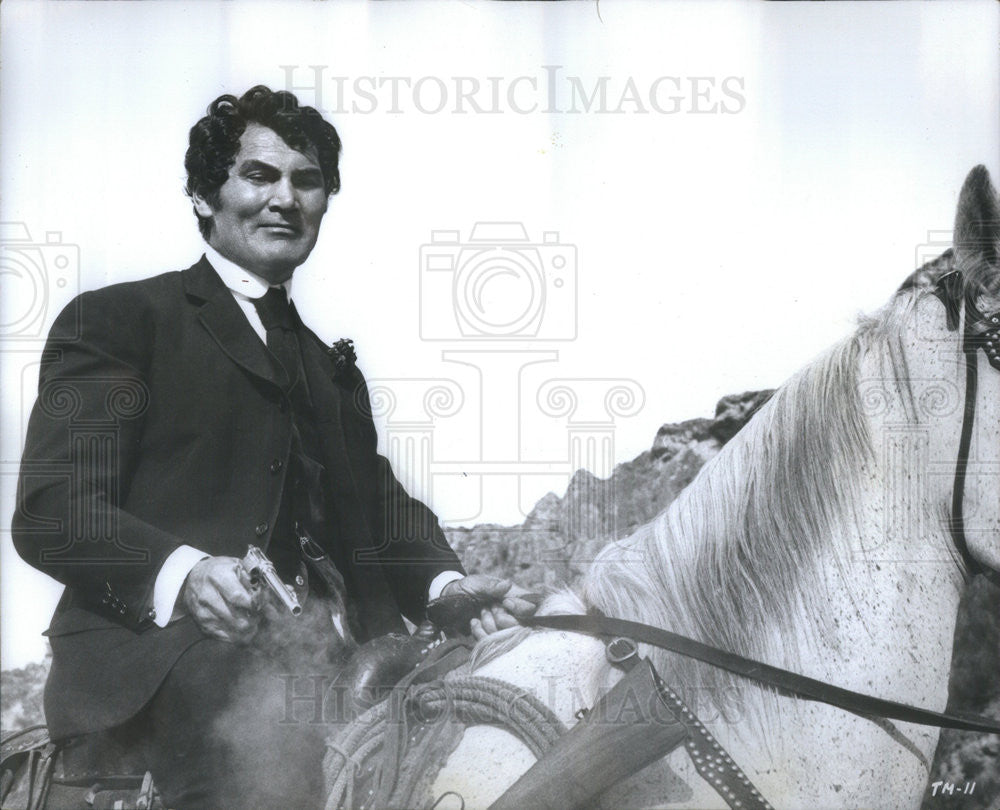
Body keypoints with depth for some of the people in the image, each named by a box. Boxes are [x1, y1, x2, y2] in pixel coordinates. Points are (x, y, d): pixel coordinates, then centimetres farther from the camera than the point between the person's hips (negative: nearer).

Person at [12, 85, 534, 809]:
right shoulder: (116, 319, 8)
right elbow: (51, 510, -3)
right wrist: (181, 573, -23)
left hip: (327, 651, 8)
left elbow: (379, 501, 20)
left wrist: (444, 582, -3)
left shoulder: (331, 368, 30)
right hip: (161, 640, -8)